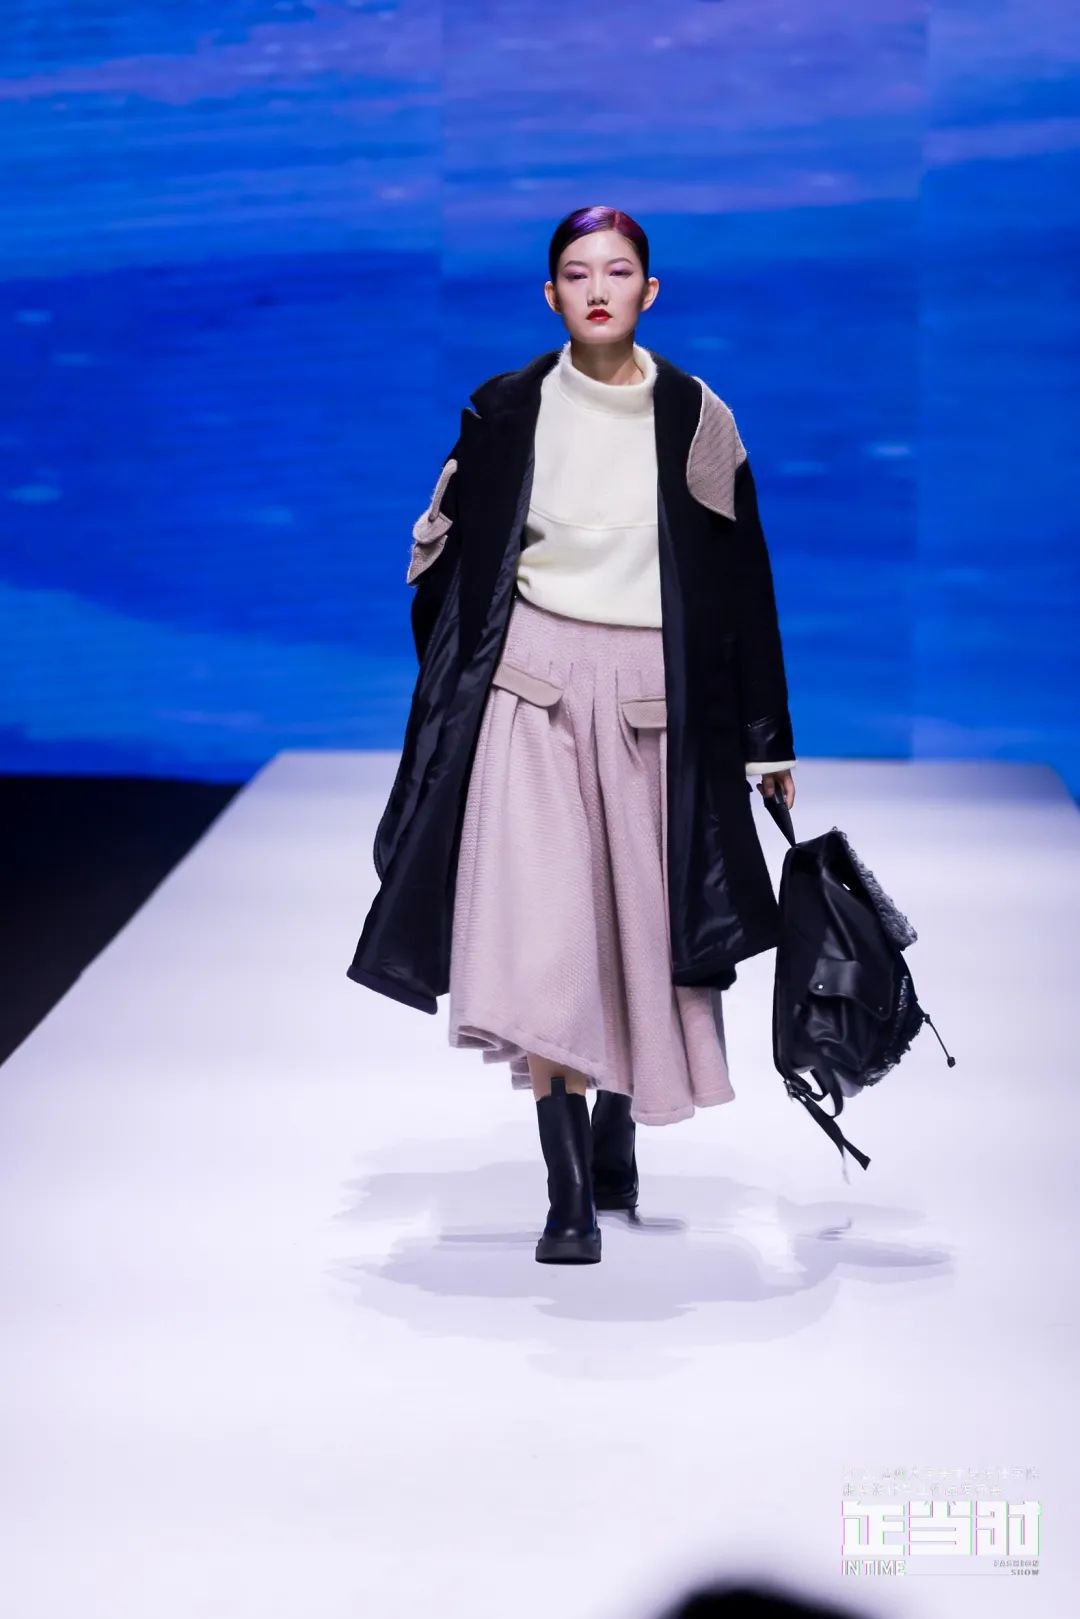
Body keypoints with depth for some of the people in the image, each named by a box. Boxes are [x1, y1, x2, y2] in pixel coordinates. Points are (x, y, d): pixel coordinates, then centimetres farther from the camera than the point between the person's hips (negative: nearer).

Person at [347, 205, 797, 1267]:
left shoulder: (695, 417, 2)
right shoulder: (507, 410, 2)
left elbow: (742, 583, 5)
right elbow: (446, 552, 11)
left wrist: (768, 739, 6)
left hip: (652, 697, 1)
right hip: (534, 689, -1)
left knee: (642, 925, 6)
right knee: (540, 930, -11)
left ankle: (615, 1133, 31)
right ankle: (569, 1195, -8)